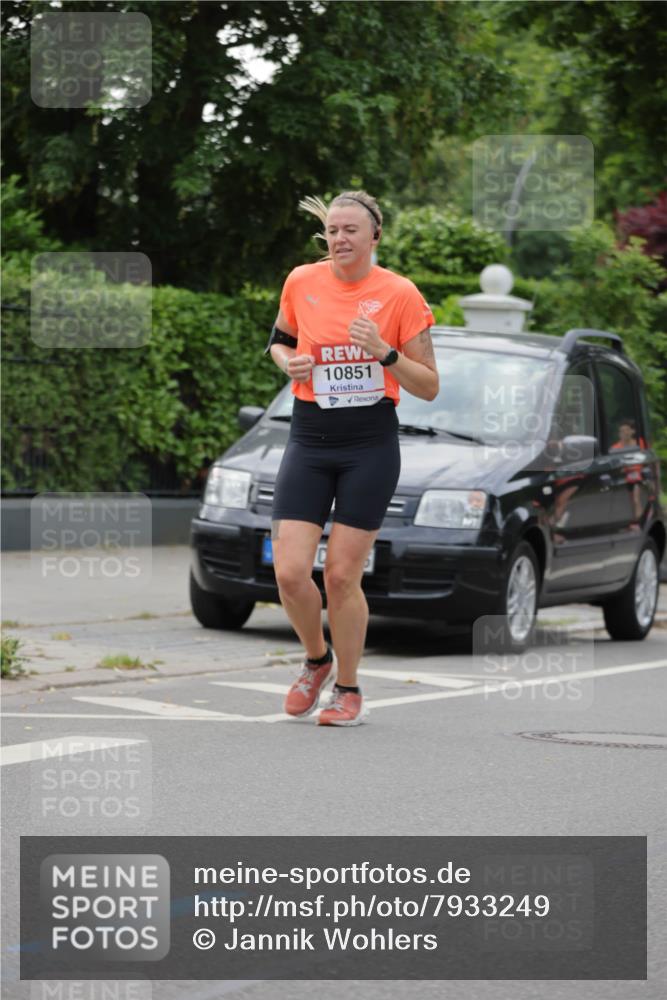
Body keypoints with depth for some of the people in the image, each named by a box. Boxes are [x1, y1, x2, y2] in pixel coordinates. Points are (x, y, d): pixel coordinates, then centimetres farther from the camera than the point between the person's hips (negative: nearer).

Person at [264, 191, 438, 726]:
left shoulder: (400, 294, -6)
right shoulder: (302, 282, 2)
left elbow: (429, 386, -3)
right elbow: (279, 340, 21)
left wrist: (384, 353, -19)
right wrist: (288, 361, -1)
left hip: (371, 446, -2)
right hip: (310, 441, 3)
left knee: (342, 576, -3)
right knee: (290, 572, -7)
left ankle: (348, 689, 17)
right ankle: (317, 659, 23)